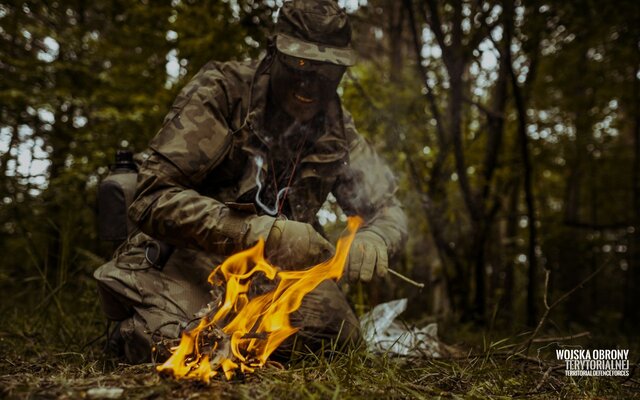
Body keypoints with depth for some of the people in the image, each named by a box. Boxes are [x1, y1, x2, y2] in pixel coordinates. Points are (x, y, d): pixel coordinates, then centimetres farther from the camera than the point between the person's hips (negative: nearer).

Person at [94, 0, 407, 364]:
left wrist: (373, 240, -21)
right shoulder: (220, 91, -15)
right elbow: (154, 199, -23)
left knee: (341, 335, -18)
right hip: (196, 252, -4)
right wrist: (259, 232, -35)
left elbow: (388, 210, 6)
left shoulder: (336, 129, 0)